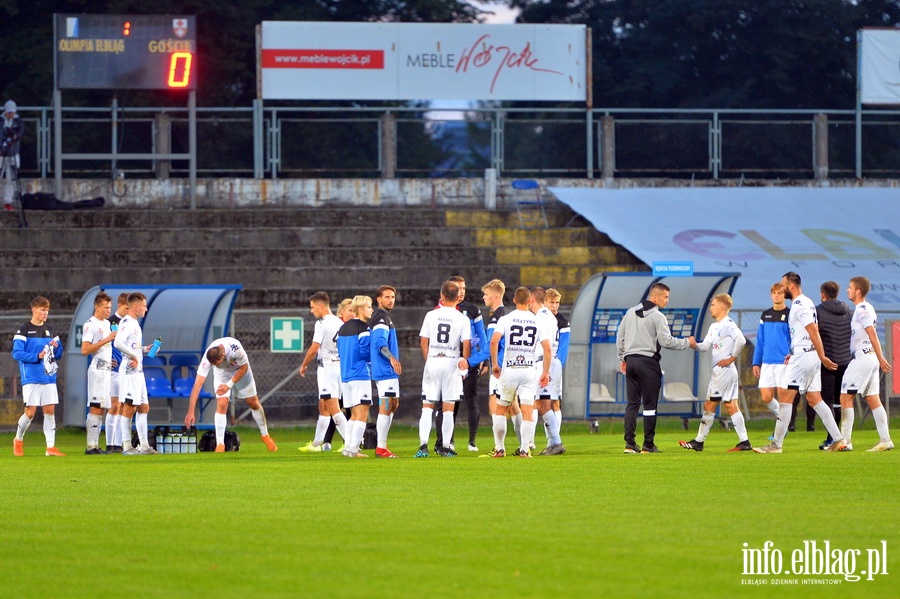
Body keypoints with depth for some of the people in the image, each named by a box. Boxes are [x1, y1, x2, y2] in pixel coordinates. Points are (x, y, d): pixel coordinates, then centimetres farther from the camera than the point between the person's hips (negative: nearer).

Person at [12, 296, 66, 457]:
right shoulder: (24, 330, -4)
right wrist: (37, 356, -20)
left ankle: (51, 447, 0)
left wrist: (56, 347, -6)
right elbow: (17, 353, -11)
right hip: (31, 377, -5)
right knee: (30, 412, -5)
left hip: (49, 377, 5)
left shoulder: (50, 331, 14)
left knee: (50, 410, -1)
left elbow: (59, 354, 16)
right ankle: (18, 440, 20)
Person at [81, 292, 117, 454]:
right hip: (97, 369, -9)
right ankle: (91, 445, -11)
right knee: (95, 408, -11)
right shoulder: (90, 325, -10)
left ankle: (95, 445, 10)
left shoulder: (107, 323, 18)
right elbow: (85, 350, -19)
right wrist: (106, 340, -21)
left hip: (107, 368, 9)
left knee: (102, 408, 8)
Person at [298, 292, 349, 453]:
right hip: (340, 365, 8)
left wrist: (304, 366, -2)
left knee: (333, 408, -9)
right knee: (323, 407, 17)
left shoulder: (322, 323, -12)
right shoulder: (340, 323, 11)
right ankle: (316, 443, 25)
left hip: (326, 366, -8)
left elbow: (314, 349, -16)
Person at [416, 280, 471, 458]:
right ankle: (445, 447, 2)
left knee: (427, 406, 5)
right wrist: (464, 362, 9)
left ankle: (423, 445, -6)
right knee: (448, 408, 4)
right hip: (451, 362, -1)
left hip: (432, 362, 1)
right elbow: (466, 345, -6)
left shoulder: (431, 315, 1)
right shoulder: (462, 319, -4)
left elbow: (423, 342, 4)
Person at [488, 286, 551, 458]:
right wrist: (545, 373, 5)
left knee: (501, 409, 13)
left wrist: (494, 364, -2)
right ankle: (524, 449, -8)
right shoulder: (538, 321, 3)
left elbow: (494, 341, -14)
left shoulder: (506, 319, -1)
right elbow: (547, 349, -2)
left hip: (509, 371, 0)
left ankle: (499, 448, 12)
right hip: (529, 371, 0)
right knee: (527, 412, -1)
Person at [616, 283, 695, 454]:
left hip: (631, 361, 6)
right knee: (650, 404, 0)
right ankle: (648, 445, -1)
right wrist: (687, 343, -1)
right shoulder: (657, 317, -9)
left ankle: (629, 443, 1)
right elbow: (666, 341, -14)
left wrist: (622, 358, 22)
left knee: (632, 403, 7)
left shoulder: (630, 313, 11)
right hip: (648, 361, -6)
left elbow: (620, 336, 14)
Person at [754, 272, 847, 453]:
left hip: (802, 357, -10)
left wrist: (822, 357, -20)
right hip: (811, 356, 10)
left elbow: (813, 332, -19)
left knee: (784, 396, -7)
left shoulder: (798, 305, -14)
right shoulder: (807, 303, 17)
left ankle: (776, 444, -6)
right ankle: (838, 440, 5)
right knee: (814, 399, 10)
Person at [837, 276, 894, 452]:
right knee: (873, 399, 8)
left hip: (862, 357, -10)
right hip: (870, 358, 10)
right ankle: (885, 440, 5)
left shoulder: (862, 309, -13)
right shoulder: (866, 308, 16)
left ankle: (845, 441, -8)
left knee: (845, 396, -6)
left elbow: (872, 334, -19)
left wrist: (880, 358, -23)